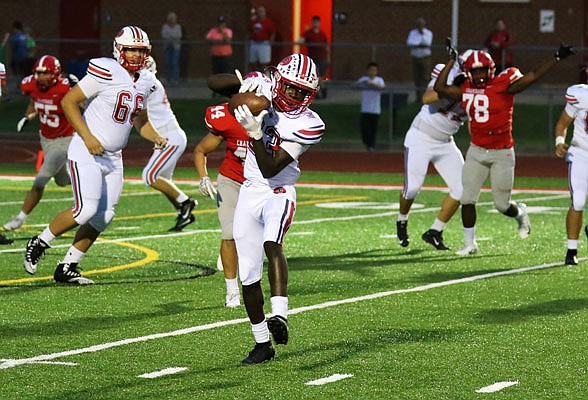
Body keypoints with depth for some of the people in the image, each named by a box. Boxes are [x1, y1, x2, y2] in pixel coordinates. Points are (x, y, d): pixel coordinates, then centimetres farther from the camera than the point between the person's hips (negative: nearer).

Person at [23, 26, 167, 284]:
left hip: (113, 157, 8)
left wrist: (154, 137, 4)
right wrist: (87, 137, -20)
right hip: (86, 154, -8)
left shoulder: (146, 82, 8)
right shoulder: (106, 73, -16)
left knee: (104, 216, 3)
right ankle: (38, 244, 5)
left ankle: (66, 268, 14)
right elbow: (68, 101, -14)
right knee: (86, 210, -17)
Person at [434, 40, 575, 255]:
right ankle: (470, 244, 12)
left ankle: (520, 213, 38)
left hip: (502, 154, -4)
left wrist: (557, 58, -25)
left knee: (502, 205, 2)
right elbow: (440, 88, 3)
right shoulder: (466, 90, 4)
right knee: (467, 199, -1)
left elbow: (532, 76, -17)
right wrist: (451, 61, 2)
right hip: (476, 151, 4)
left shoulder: (504, 85, -11)